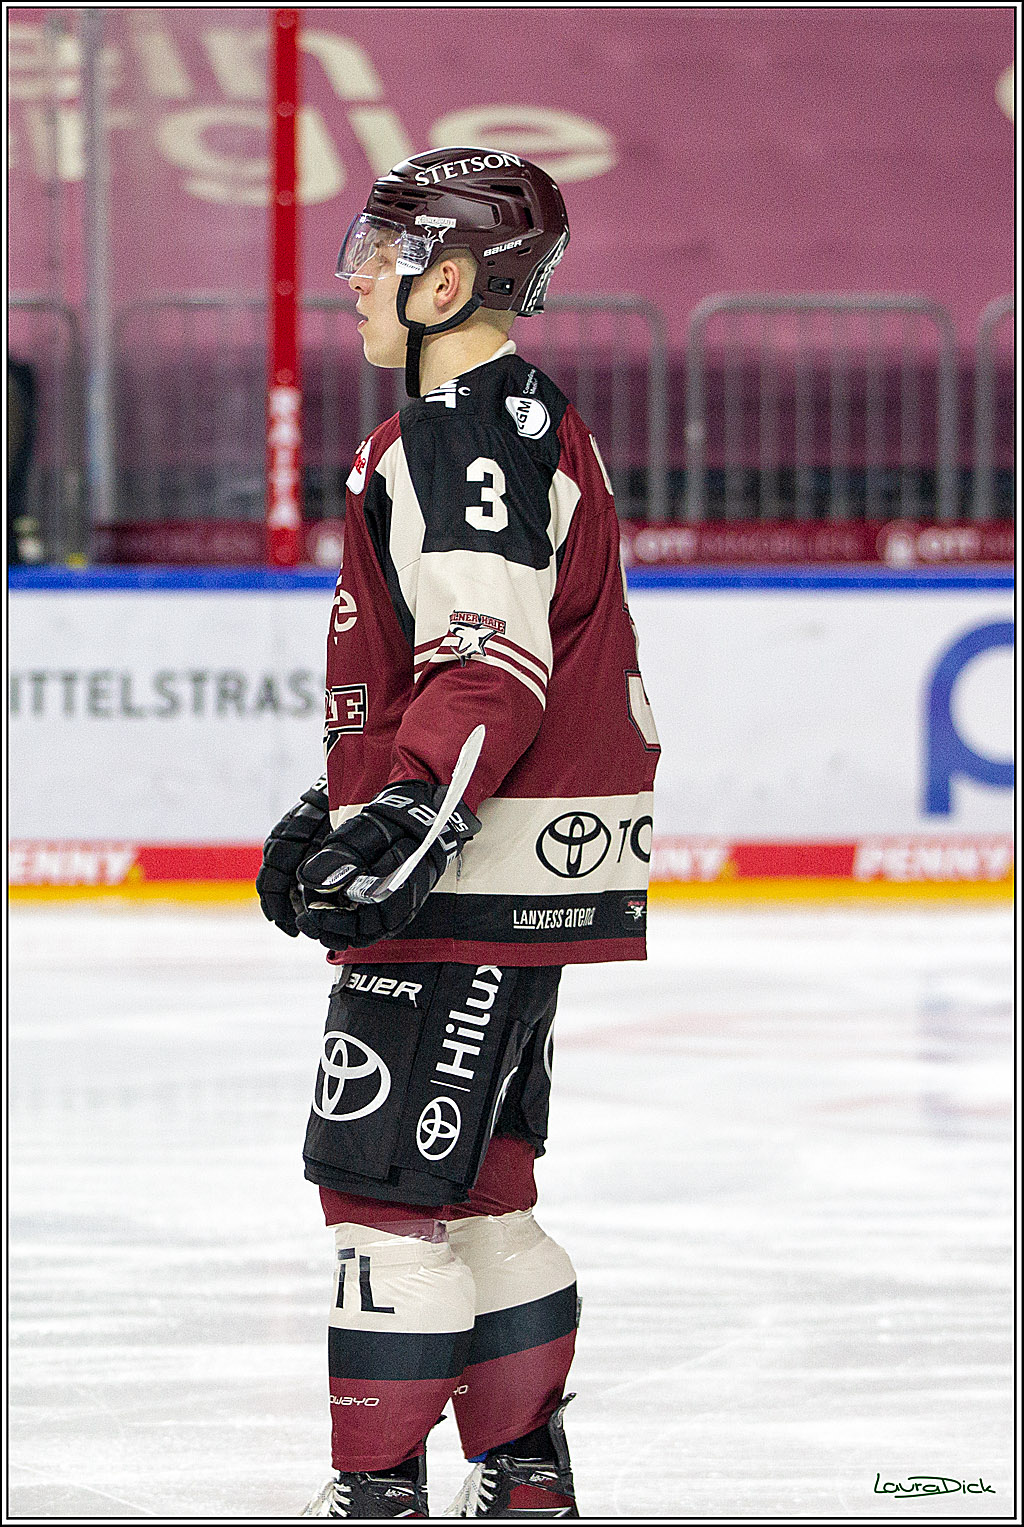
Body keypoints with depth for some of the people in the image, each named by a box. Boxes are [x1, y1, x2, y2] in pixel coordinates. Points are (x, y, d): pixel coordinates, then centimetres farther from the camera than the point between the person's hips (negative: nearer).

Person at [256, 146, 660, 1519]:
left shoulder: (466, 433, -14)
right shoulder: (521, 421, 20)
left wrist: (408, 817, -32)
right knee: (477, 1177, 15)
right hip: (499, 872, 11)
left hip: (481, 878, -11)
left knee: (380, 1177, -9)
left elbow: (492, 660, -24)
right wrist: (335, 811, 29)